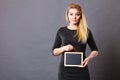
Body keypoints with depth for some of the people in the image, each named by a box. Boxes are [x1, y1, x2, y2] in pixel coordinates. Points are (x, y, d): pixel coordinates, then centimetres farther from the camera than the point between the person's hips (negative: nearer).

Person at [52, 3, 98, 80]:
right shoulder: (61, 31, 4)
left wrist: (89, 58, -10)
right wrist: (64, 48, -12)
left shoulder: (86, 31, 2)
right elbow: (54, 51, 8)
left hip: (81, 70, 0)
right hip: (65, 70, 1)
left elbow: (95, 50, 10)